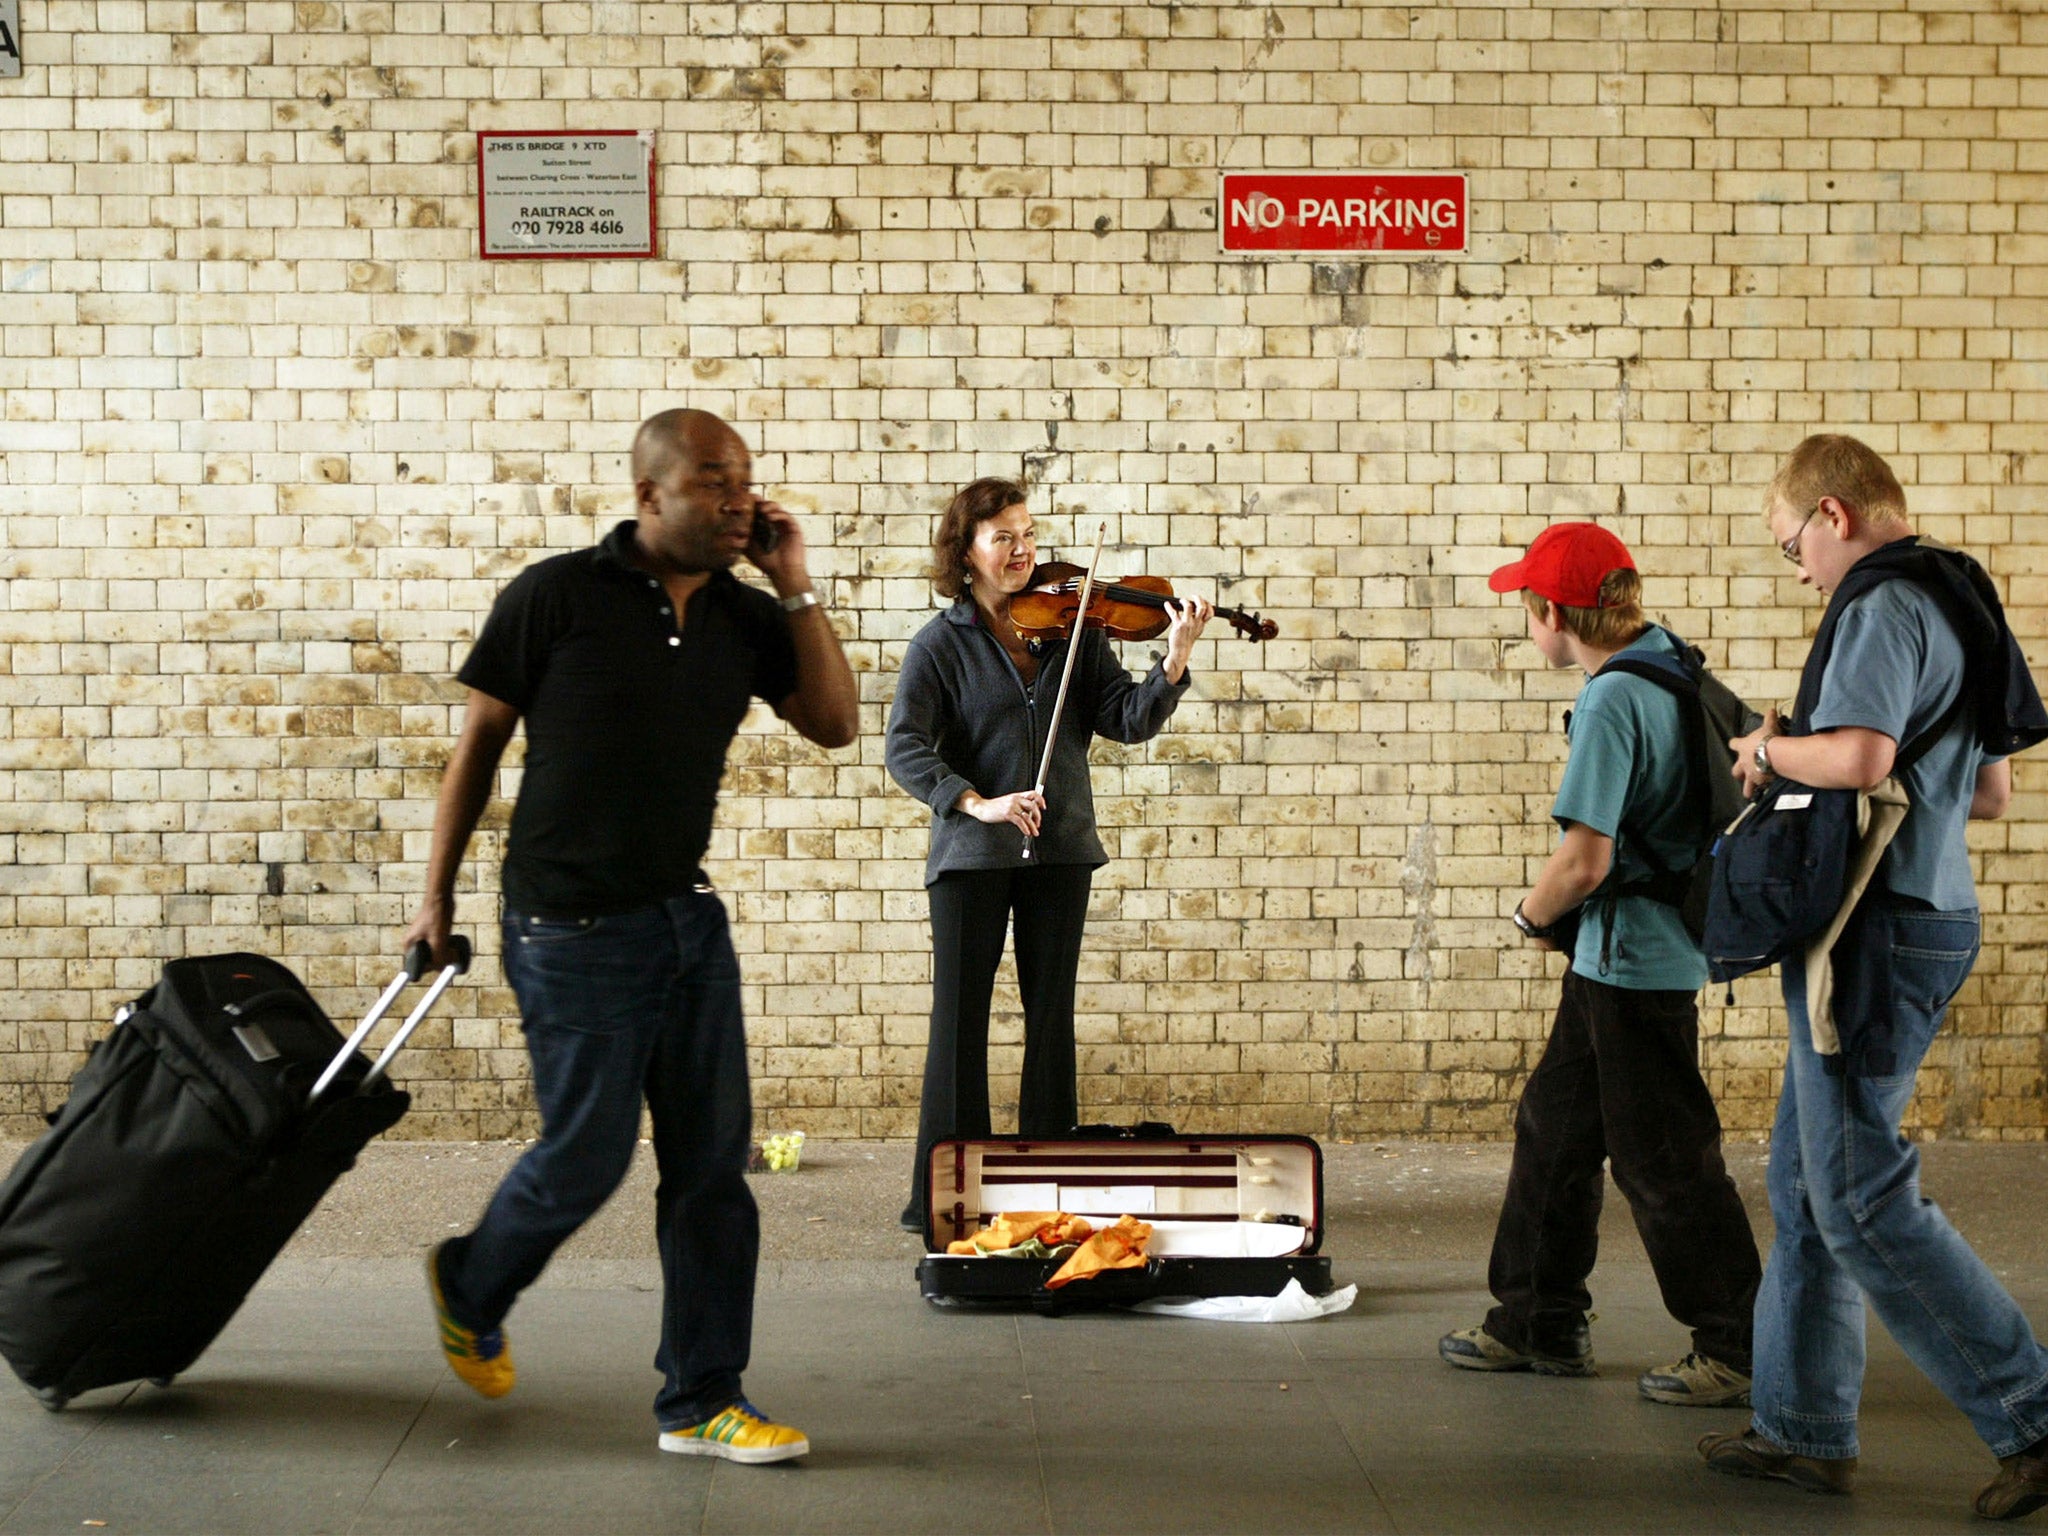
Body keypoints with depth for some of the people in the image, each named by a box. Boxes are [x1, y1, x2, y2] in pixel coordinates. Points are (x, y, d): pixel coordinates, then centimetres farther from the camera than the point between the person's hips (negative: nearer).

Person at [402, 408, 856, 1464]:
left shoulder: (744, 616, 5)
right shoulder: (556, 596, -10)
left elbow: (834, 723, -1)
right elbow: (478, 744, -4)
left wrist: (794, 587, -7)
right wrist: (437, 899, -1)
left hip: (688, 919, 6)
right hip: (574, 930, -5)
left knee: (712, 1162, 5)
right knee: (586, 1158, 3)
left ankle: (700, 1403, 15)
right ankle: (470, 1288, 34)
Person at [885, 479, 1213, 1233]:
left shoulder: (1073, 629, 5)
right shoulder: (941, 644, -3)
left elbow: (1129, 720, -2)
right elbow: (905, 748, -13)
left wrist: (1175, 661, -19)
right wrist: (977, 803, -27)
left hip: (1059, 850, 3)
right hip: (970, 856, -3)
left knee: (1052, 1016, 8)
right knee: (960, 1019, 0)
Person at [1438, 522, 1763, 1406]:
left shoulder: (1612, 701, -21)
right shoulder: (1673, 666, 8)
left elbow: (1585, 861, -27)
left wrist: (1534, 915, -5)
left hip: (1636, 961, -10)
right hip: (1614, 960, 10)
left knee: (1663, 1160, 0)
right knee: (1555, 1128, 17)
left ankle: (1738, 1349, 11)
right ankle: (1538, 1325, 27)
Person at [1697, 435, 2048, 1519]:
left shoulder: (1882, 609, -14)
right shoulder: (1950, 607, 17)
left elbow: (1858, 756, -30)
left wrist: (1771, 750, -12)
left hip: (1874, 930, -10)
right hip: (1925, 913, 10)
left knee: (1860, 1196, -6)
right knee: (1806, 1178, 14)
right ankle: (1804, 1428, 20)